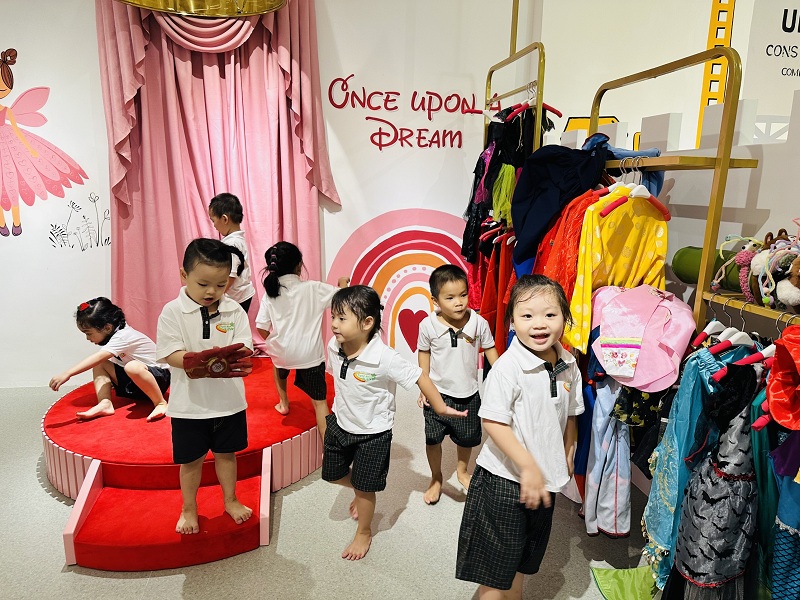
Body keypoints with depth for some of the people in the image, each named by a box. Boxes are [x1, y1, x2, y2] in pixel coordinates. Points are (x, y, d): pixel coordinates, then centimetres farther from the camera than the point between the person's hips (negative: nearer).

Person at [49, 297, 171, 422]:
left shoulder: (123, 336, -23)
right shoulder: (114, 334, 4)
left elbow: (98, 357, -34)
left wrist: (67, 374, -39)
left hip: (160, 376, -9)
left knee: (133, 367, -39)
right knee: (99, 365, 0)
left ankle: (161, 403, -23)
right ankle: (105, 403, -14)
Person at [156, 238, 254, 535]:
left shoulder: (235, 311, -5)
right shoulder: (173, 312, -10)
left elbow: (244, 348, -9)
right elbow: (171, 354, -16)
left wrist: (231, 358, -32)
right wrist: (196, 361, -33)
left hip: (228, 400, 2)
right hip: (190, 402, -2)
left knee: (226, 453, 19)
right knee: (191, 459, 15)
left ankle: (230, 500, 41)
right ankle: (189, 509, 37)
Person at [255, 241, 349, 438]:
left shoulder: (270, 292, -2)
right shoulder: (312, 288, -8)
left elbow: (261, 328, -2)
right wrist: (343, 282, 19)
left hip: (282, 351, 3)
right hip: (309, 354, -3)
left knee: (278, 364, 41)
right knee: (319, 401, 2)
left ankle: (283, 403, 47)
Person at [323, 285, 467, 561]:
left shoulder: (384, 358, -33)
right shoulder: (334, 347, -14)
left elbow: (419, 377, -23)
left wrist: (441, 408, -14)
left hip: (372, 432, -5)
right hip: (340, 424, 6)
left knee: (365, 487, 10)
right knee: (332, 473, 20)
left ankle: (364, 533, 39)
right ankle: (360, 495, 52)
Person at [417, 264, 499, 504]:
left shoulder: (478, 323, -17)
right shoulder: (428, 325, -17)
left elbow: (490, 349, -1)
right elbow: (424, 353, -2)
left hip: (468, 395, 1)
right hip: (437, 393, -1)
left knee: (466, 438, 20)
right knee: (433, 439, 11)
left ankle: (462, 471, 50)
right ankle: (436, 479, 38)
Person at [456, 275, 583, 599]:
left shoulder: (569, 368, -3)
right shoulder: (507, 368, -23)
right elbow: (494, 423, -25)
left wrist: (566, 458, 14)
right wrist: (528, 467, -24)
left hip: (545, 479, 7)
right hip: (504, 479, -6)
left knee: (525, 558, 27)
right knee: (496, 563, 9)